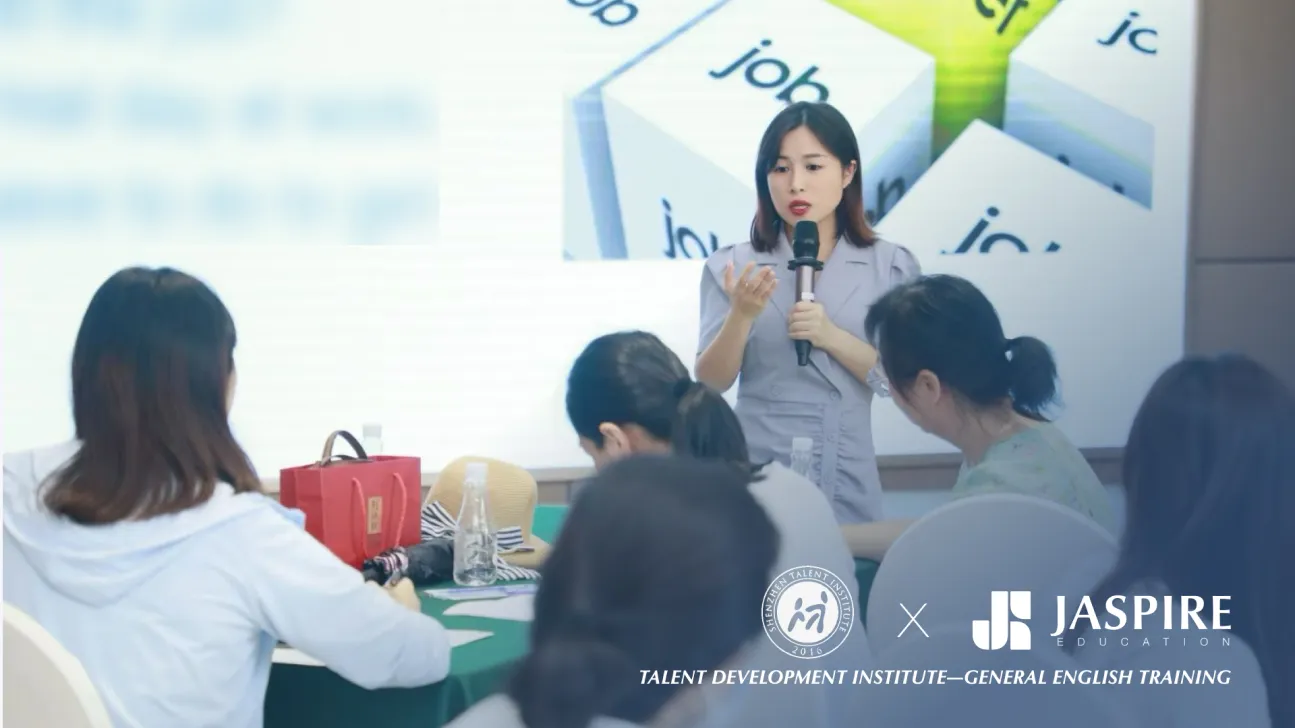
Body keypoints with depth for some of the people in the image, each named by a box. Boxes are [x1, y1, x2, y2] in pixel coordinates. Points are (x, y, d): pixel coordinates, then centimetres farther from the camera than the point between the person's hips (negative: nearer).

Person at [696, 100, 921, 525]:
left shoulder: (890, 267, 0)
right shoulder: (734, 265, -1)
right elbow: (710, 383, -5)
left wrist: (832, 337, -19)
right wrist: (742, 315, -22)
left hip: (847, 481, 1)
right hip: (756, 474, 0)